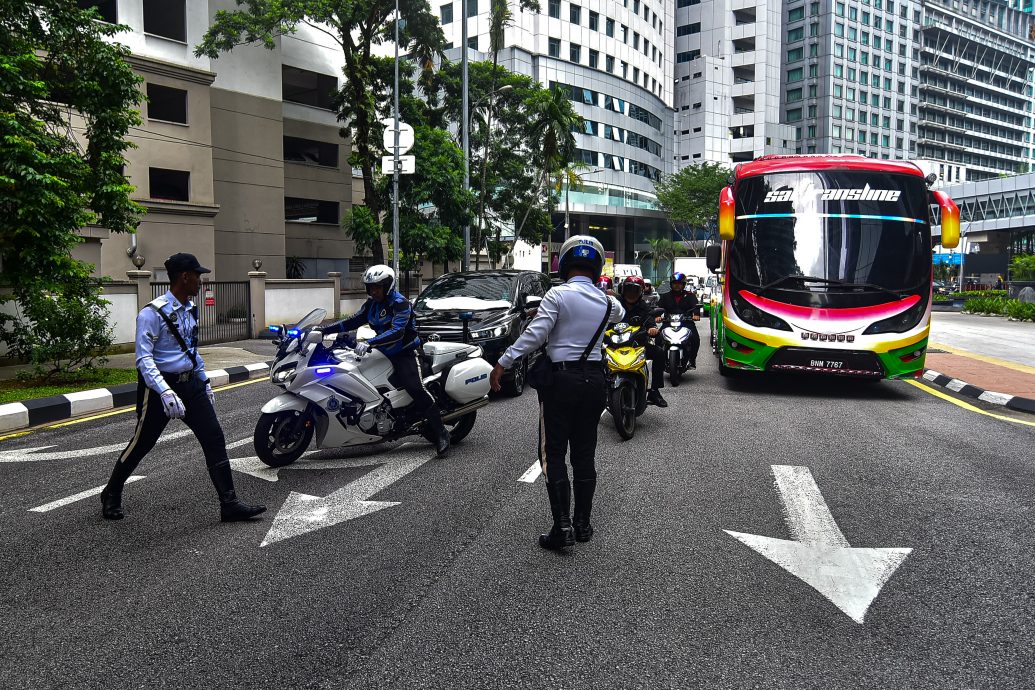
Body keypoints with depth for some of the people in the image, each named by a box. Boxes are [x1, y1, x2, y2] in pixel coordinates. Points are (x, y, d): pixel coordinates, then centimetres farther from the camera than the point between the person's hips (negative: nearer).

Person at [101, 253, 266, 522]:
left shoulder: (190, 309, 9)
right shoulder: (153, 313, -16)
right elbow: (144, 359, -22)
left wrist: (205, 381, 24)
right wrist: (165, 392, -33)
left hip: (190, 383, 7)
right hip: (160, 385, -7)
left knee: (215, 439, -3)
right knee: (141, 444, 9)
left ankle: (229, 504, -1)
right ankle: (111, 495, 35)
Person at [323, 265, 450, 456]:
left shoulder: (400, 303, -16)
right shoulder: (371, 303, 10)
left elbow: (397, 332, -28)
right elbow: (354, 320, 14)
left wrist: (369, 343, -38)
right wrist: (325, 330, 5)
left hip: (406, 353, -9)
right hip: (385, 354, 9)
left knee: (416, 389, -26)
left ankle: (441, 434, -24)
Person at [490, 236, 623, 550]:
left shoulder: (558, 295, -10)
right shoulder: (608, 303, 7)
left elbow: (535, 334, -17)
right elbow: (619, 313, 31)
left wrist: (502, 363, -14)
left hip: (562, 378, -5)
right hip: (595, 378, 5)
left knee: (553, 453, 1)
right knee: (585, 453, 13)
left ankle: (562, 526, -3)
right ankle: (583, 523, 20)